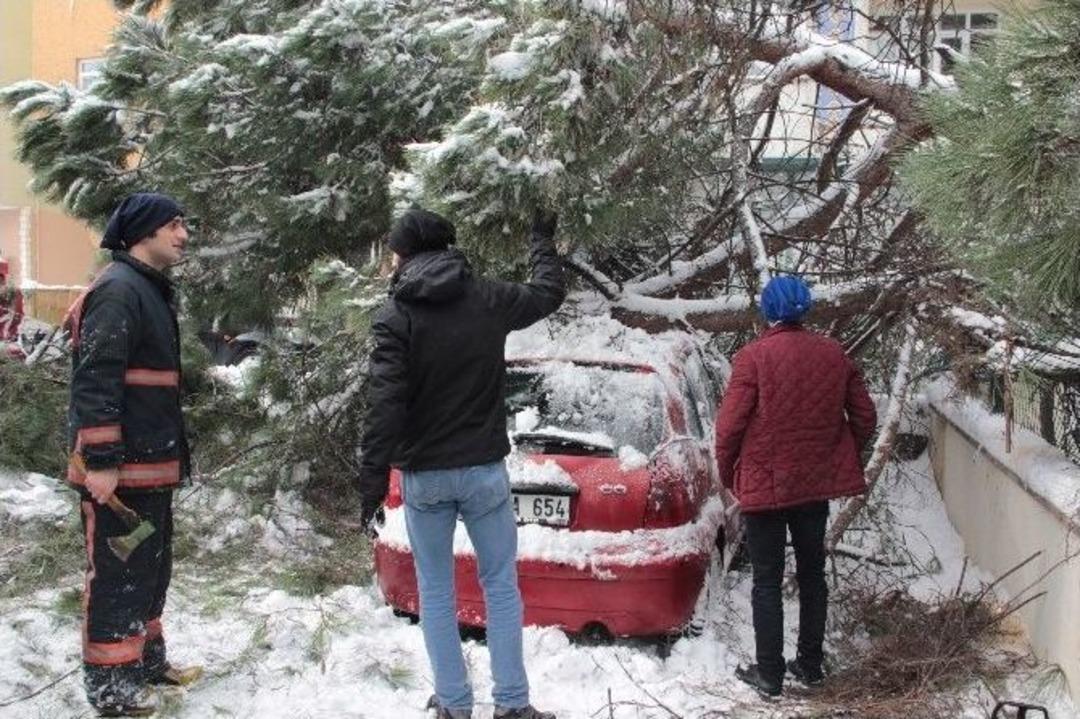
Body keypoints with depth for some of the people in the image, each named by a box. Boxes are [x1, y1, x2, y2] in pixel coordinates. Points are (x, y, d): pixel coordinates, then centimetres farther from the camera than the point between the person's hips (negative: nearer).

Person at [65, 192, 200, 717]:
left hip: (151, 463, 10)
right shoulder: (117, 290, -16)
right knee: (118, 574, -3)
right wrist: (100, 461, -26)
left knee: (151, 567, 20)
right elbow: (95, 379, -23)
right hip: (119, 467, -10)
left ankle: (146, 660, 34)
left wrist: (171, 453, 27)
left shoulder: (150, 291, 17)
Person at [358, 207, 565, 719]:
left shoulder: (396, 316, -9)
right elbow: (549, 292, 19)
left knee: (435, 592, 11)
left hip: (423, 476, -1)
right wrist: (542, 242, 37)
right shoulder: (487, 300, -1)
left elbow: (384, 406, -16)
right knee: (501, 586, 11)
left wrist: (373, 481, -13)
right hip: (483, 469, 2)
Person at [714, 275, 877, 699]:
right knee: (812, 573, 16)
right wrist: (839, 461, 19)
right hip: (818, 482, 5)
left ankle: (769, 673, 9)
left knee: (767, 581, 4)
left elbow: (730, 426, -15)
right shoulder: (834, 354, 1)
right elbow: (865, 417, 5)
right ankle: (810, 664, 25)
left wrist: (728, 474, 1)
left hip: (765, 484, -5)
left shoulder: (753, 357, -14)